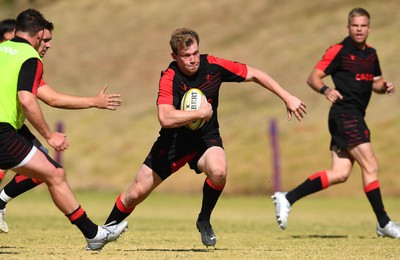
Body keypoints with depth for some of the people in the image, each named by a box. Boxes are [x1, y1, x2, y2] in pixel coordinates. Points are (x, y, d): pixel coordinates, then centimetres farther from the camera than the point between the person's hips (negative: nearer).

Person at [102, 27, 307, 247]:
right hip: (174, 140, -1)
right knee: (136, 193, 1)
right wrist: (202, 112, -32)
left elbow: (254, 75, -4)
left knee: (218, 171, -33)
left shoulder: (213, 65, -16)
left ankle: (204, 221, -6)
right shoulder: (170, 78, -25)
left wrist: (287, 98, -5)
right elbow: (165, 118, -39)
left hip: (206, 138, 1)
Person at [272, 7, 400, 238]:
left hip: (355, 118, 8)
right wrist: (326, 90, -29)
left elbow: (376, 82, 27)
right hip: (345, 114, -8)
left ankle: (287, 199, 3)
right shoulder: (339, 51, -6)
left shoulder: (371, 54, 16)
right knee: (370, 165, -9)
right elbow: (313, 77, -8)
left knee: (340, 174, 1)